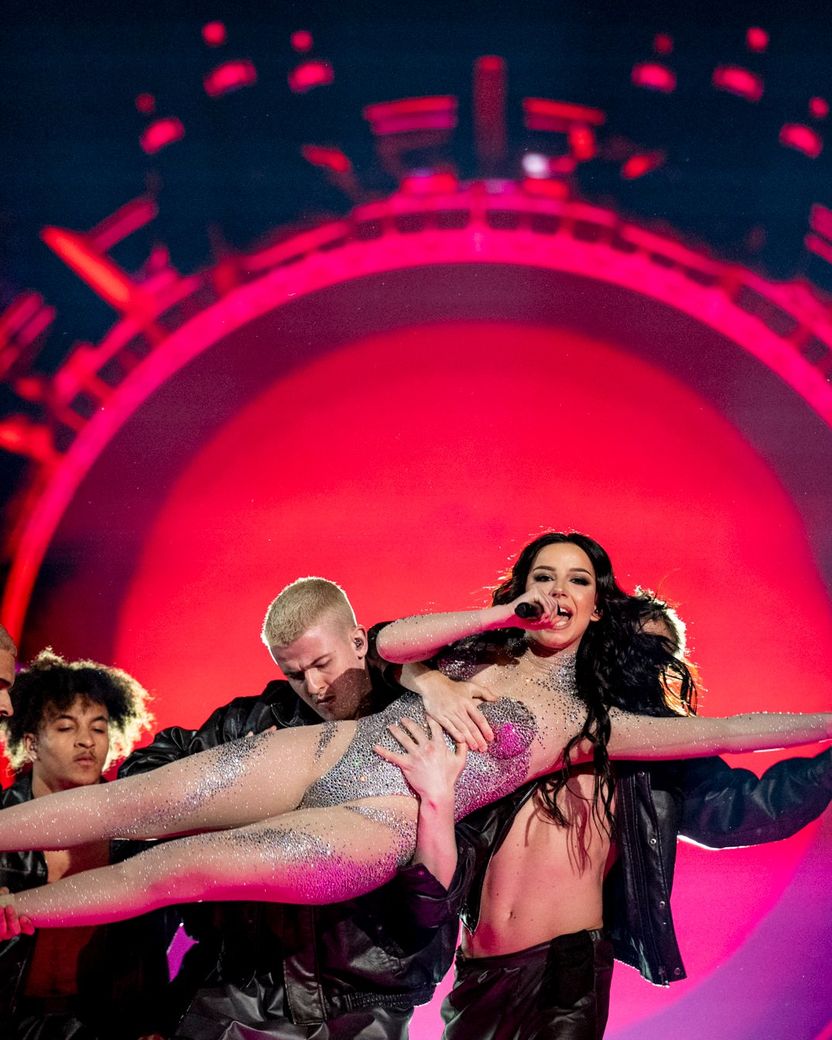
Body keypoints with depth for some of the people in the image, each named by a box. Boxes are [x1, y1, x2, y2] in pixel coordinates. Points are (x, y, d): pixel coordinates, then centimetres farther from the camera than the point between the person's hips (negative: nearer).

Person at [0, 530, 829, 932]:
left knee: (173, 869, -20)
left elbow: (721, 732, 4)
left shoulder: (585, 722, 7)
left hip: (377, 825, -4)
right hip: (320, 753, 4)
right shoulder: (481, 647, 18)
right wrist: (503, 614, -2)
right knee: (129, 803, -11)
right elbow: (388, 642, 4)